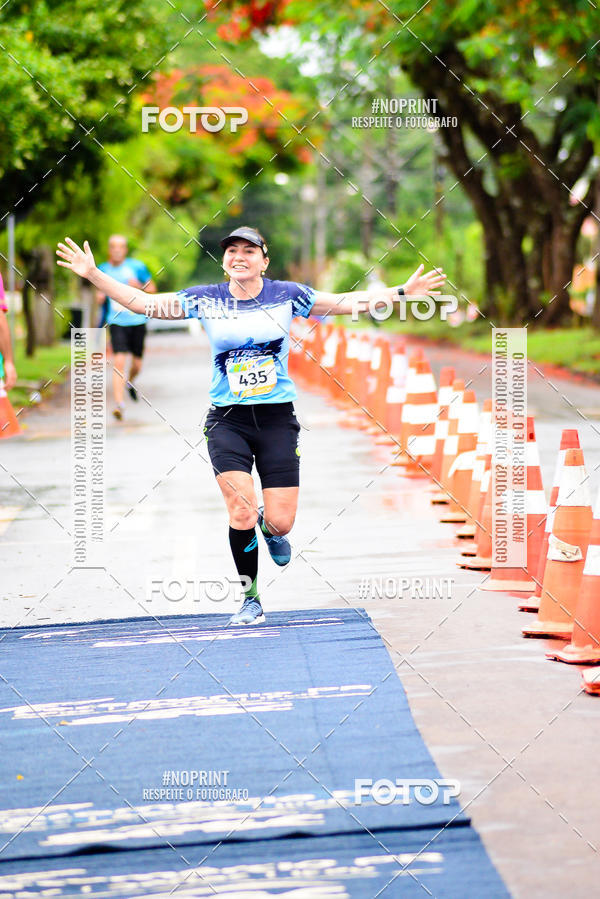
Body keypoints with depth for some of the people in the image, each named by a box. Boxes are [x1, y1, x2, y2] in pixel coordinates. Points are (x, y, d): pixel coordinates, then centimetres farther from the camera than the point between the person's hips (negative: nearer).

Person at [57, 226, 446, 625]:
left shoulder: (287, 295, 1)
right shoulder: (205, 300, 1)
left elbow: (348, 302, 6)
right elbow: (140, 302, 3)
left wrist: (403, 292, 0)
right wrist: (93, 274, -4)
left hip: (277, 417, 0)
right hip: (227, 419, 0)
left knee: (279, 522, -5)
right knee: (241, 511, -15)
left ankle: (271, 527, 35)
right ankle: (251, 600, 4)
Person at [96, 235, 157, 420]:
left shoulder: (137, 266, -2)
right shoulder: (103, 269, 3)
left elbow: (152, 289, 5)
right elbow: (100, 294, 15)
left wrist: (139, 286, -15)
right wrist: (100, 297, -8)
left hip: (137, 321, 1)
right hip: (116, 322, -1)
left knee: (137, 364, 11)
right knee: (118, 362, -17)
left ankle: (130, 382, 46)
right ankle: (119, 403, -19)